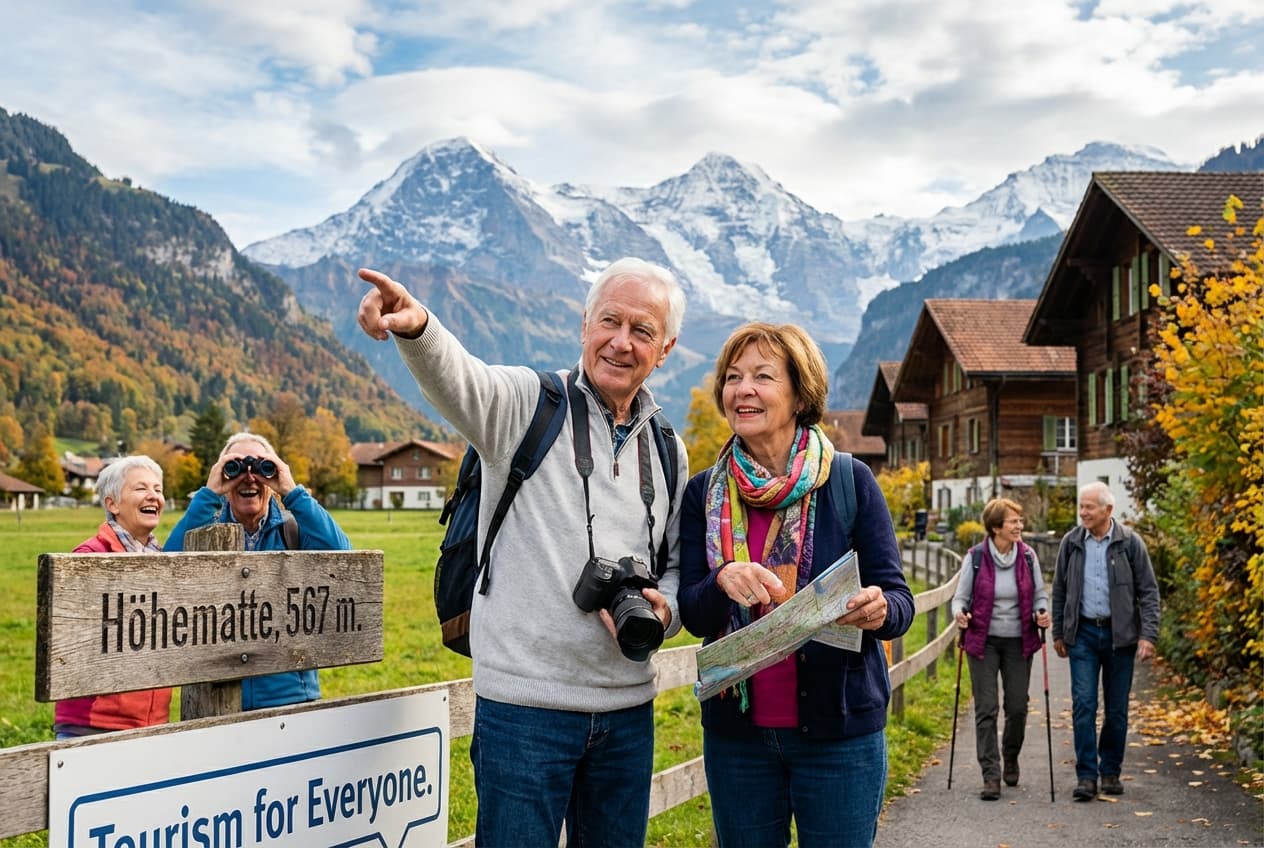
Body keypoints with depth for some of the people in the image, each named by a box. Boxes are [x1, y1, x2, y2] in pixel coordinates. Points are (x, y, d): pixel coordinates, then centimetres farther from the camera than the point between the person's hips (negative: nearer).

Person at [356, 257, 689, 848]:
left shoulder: (668, 451, 12)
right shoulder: (528, 405, -4)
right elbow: (456, 378, -26)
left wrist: (663, 609, -2)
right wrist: (415, 327, -48)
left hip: (628, 708, 5)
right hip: (526, 702, -5)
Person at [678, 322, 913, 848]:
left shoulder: (850, 481, -4)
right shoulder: (704, 493, 3)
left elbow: (900, 599, -3)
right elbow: (692, 614, -2)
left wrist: (879, 610, -26)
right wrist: (724, 581, -24)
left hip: (839, 730, -2)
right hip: (734, 733, 2)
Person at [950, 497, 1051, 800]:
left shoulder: (1028, 556, 0)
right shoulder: (975, 557, -6)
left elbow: (1040, 594, 9)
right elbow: (961, 596, 0)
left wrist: (1041, 613, -12)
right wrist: (960, 613, -21)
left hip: (1018, 642, 2)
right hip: (984, 641, -2)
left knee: (1017, 707, 5)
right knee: (986, 709, -4)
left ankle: (1011, 758, 34)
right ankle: (991, 776, 1)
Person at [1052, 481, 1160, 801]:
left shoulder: (1130, 543, -3)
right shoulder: (1071, 542, 3)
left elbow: (1148, 591, -2)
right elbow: (1059, 590, 11)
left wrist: (1148, 635, -10)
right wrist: (1059, 633, 10)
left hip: (1119, 634, -1)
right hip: (1083, 633, 1)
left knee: (1117, 708, 7)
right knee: (1083, 703, -7)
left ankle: (1111, 772, 20)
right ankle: (1086, 776, -3)